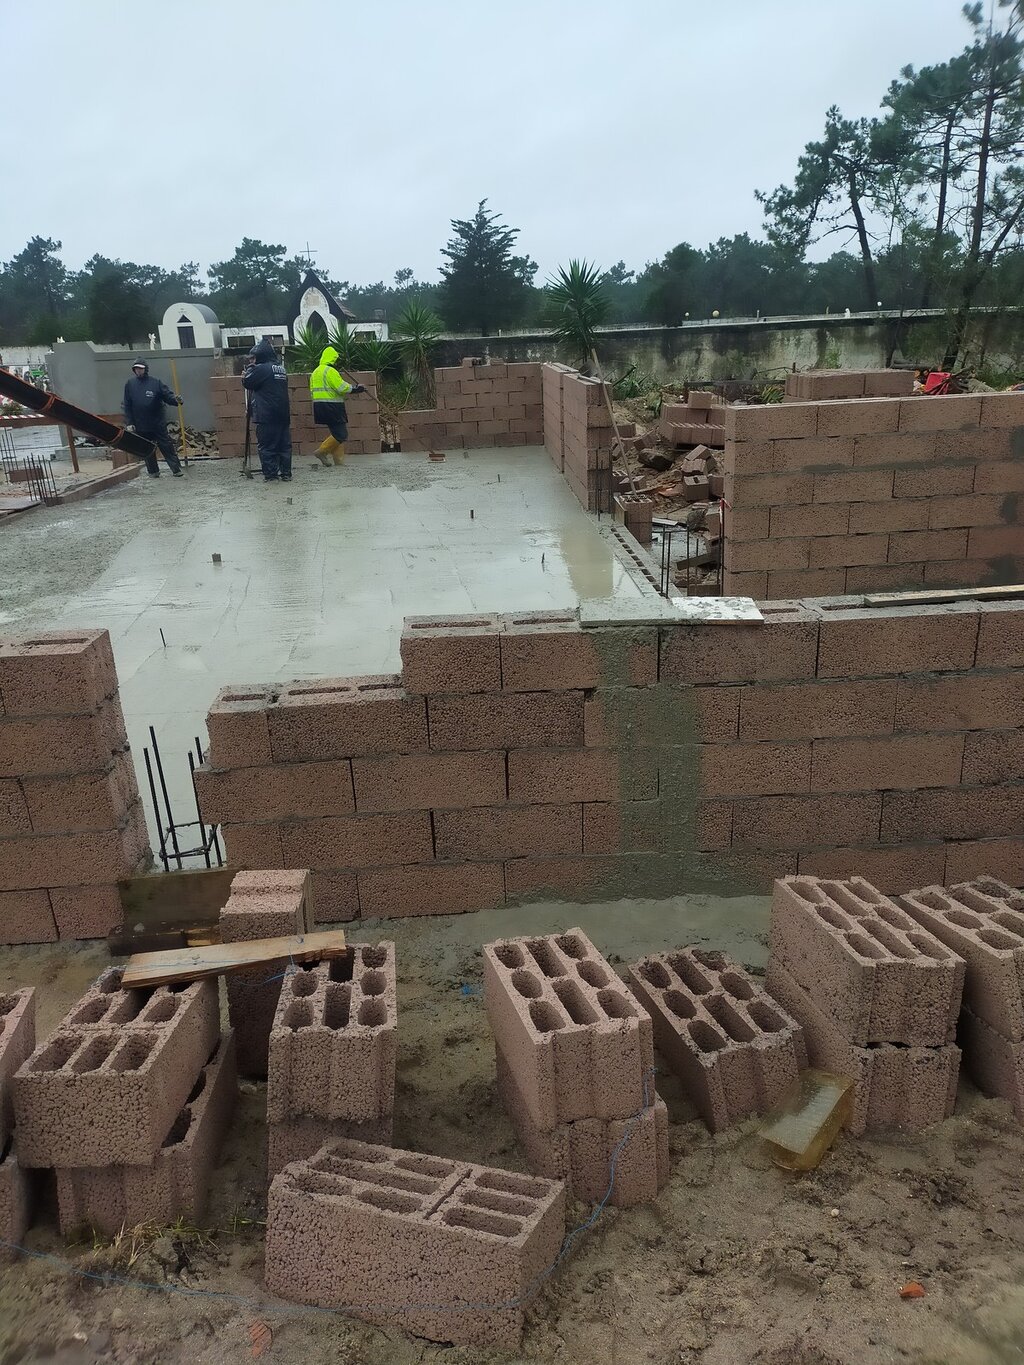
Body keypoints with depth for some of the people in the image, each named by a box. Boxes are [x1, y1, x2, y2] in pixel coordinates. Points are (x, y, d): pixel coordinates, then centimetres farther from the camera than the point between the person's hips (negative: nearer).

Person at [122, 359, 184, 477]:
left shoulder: (156, 383, -2)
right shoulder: (130, 384, 4)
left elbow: (168, 396, -5)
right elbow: (126, 406, 6)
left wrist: (176, 400, -28)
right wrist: (129, 423, 0)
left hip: (158, 424, -2)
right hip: (141, 426, 3)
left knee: (166, 447, -2)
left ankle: (177, 470, 1)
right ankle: (153, 472, 19)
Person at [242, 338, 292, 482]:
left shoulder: (262, 368, -11)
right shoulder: (281, 369, 15)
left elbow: (248, 383, -5)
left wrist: (250, 368, 11)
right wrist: (252, 369, 17)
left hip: (266, 416, -8)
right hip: (283, 415, 8)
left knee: (266, 447, -1)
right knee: (284, 445, 9)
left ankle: (270, 475, -2)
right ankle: (286, 474, 11)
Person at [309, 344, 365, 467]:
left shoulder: (315, 372, 19)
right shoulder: (330, 371, -11)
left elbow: (313, 392, 22)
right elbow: (342, 388, -17)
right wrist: (355, 388, -3)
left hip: (319, 406, 10)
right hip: (332, 407, -10)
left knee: (337, 433, 13)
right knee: (341, 434, -7)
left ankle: (339, 460, 10)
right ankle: (322, 451, -8)